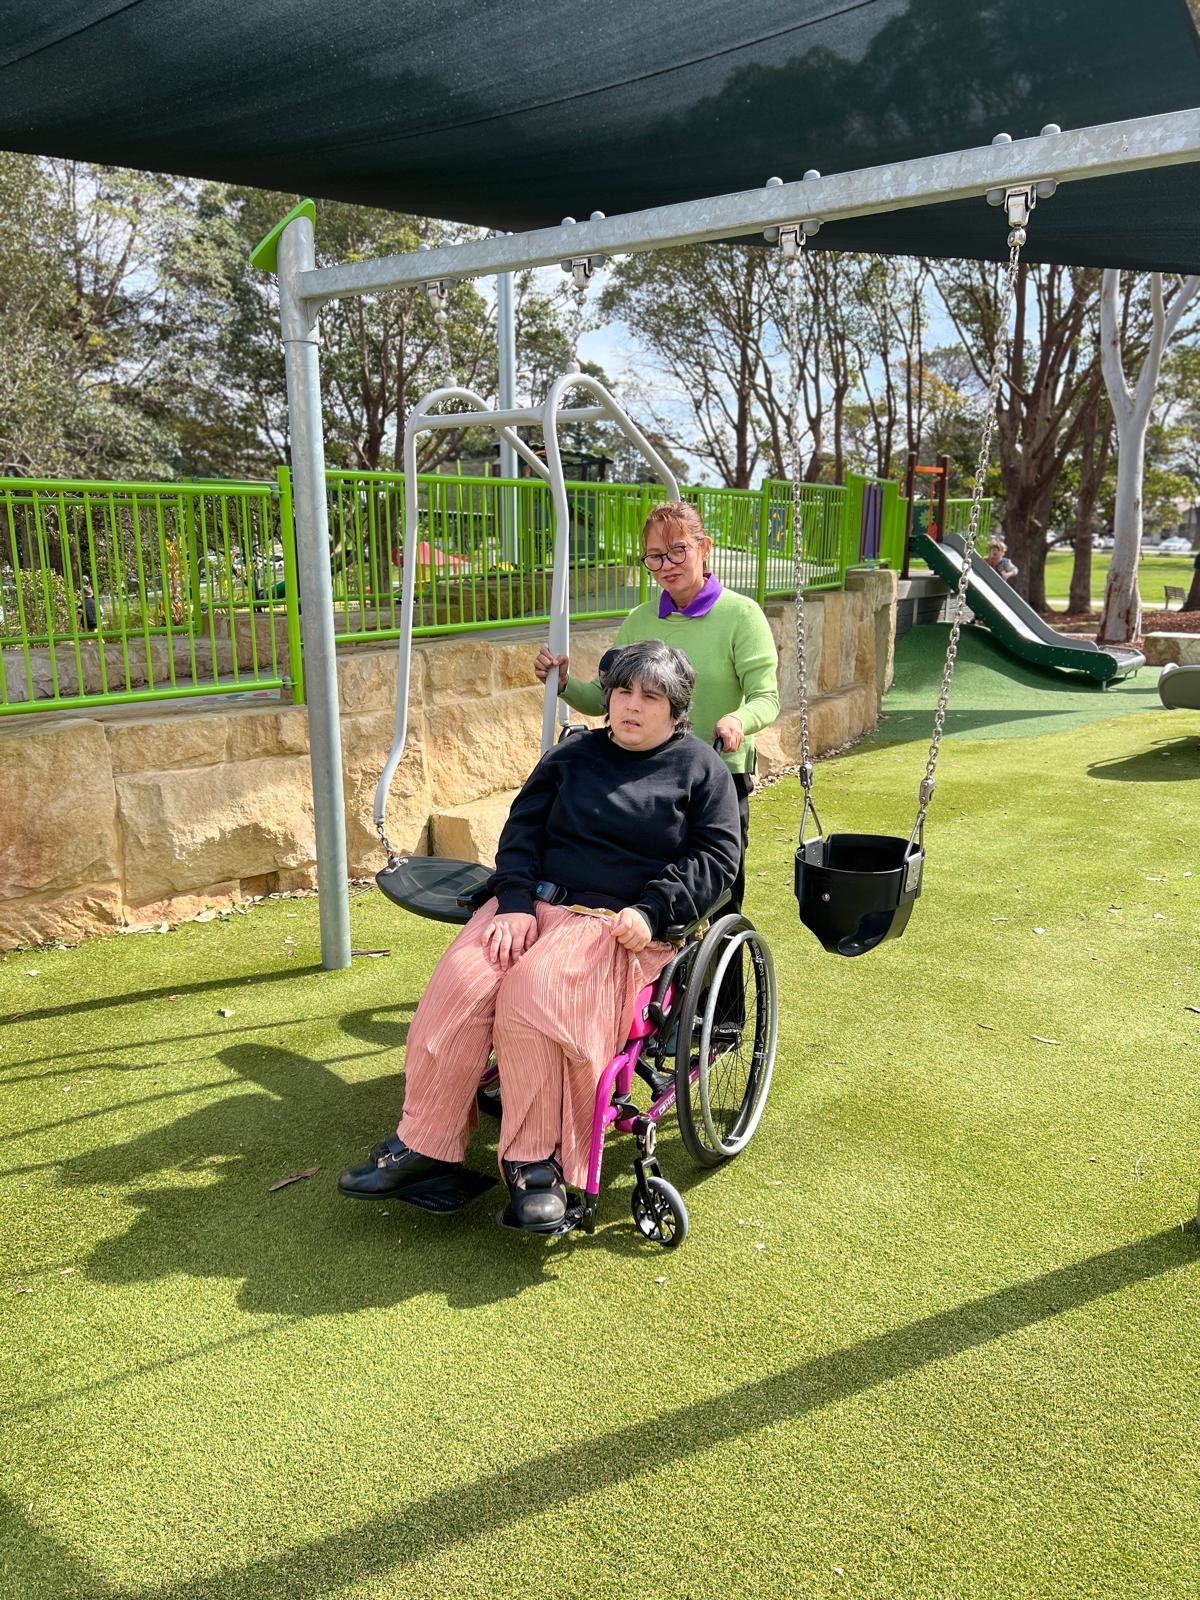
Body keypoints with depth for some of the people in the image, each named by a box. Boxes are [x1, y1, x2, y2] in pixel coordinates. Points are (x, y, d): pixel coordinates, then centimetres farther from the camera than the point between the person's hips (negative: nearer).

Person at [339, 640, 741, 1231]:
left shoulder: (700, 768, 9)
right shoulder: (573, 754, 18)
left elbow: (716, 857, 2)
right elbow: (522, 828, 13)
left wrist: (651, 912, -13)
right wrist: (515, 905, -5)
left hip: (620, 924, -4)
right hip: (535, 903, 4)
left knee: (531, 996, -33)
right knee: (458, 987, -23)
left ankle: (535, 1160, -19)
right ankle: (425, 1148, -13)